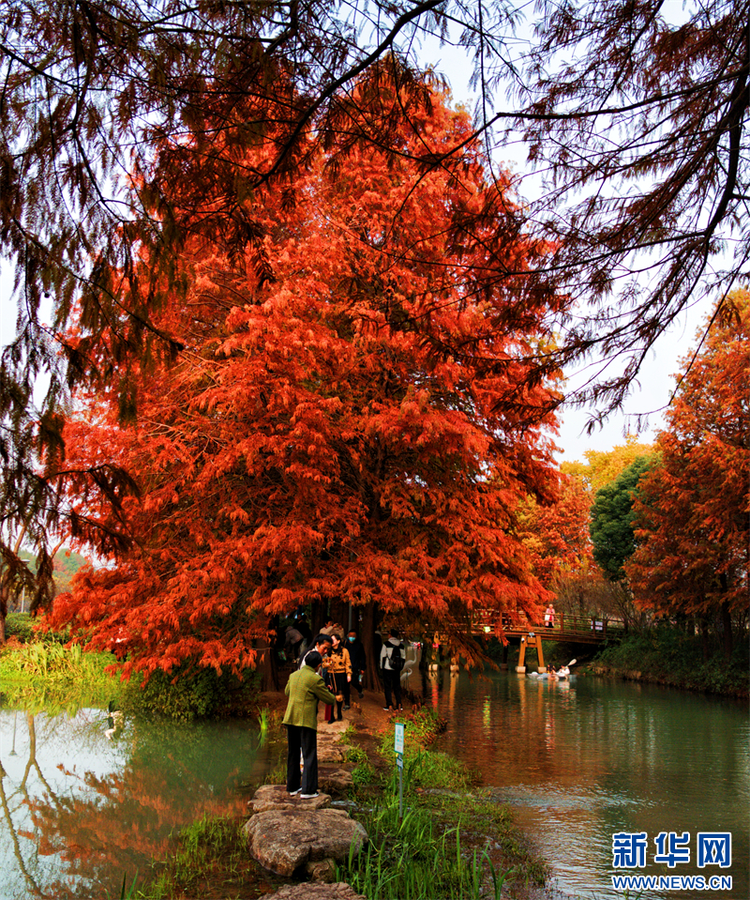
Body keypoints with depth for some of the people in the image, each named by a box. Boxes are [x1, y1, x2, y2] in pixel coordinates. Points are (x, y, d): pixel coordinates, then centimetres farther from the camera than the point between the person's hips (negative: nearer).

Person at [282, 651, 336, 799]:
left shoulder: (293, 675, 8)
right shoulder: (315, 679, -13)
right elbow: (329, 699, -5)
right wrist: (334, 697, 17)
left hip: (290, 720, 7)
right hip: (306, 721, -7)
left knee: (293, 754, 16)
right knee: (309, 755, 1)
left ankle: (292, 786, 24)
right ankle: (307, 790, -1)